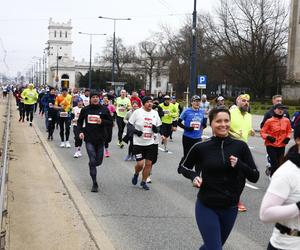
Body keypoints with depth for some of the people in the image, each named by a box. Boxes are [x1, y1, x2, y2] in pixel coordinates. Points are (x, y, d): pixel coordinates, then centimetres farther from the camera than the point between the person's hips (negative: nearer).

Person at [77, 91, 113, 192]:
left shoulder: (104, 109, 0)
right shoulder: (85, 109, 3)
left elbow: (111, 123, 2)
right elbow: (79, 122, 15)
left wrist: (102, 121, -16)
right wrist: (80, 131, -1)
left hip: (100, 138, 1)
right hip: (89, 139, -1)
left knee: (99, 161, 10)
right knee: (92, 161, -8)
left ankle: (91, 166, 48)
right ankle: (95, 184, -1)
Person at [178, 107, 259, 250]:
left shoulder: (240, 147, -7)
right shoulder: (201, 147, -9)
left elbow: (254, 177, -5)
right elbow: (182, 167, 7)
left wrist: (239, 165, -22)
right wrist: (193, 176, -12)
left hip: (230, 208, 3)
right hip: (207, 207, -3)